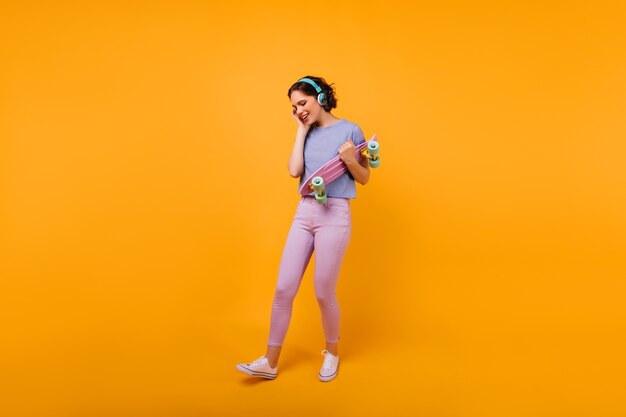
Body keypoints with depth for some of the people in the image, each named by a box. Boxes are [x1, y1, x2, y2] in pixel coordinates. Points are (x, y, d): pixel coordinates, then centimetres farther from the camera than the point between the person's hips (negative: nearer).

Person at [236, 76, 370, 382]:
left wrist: (349, 160, -18)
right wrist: (302, 129, 2)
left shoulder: (350, 130, -1)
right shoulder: (308, 133, 12)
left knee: (324, 292, 2)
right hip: (304, 213, 5)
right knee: (283, 288, 2)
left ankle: (332, 353, 28)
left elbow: (364, 178, 2)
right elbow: (294, 171, -3)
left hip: (334, 216, -5)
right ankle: (270, 362, 13)